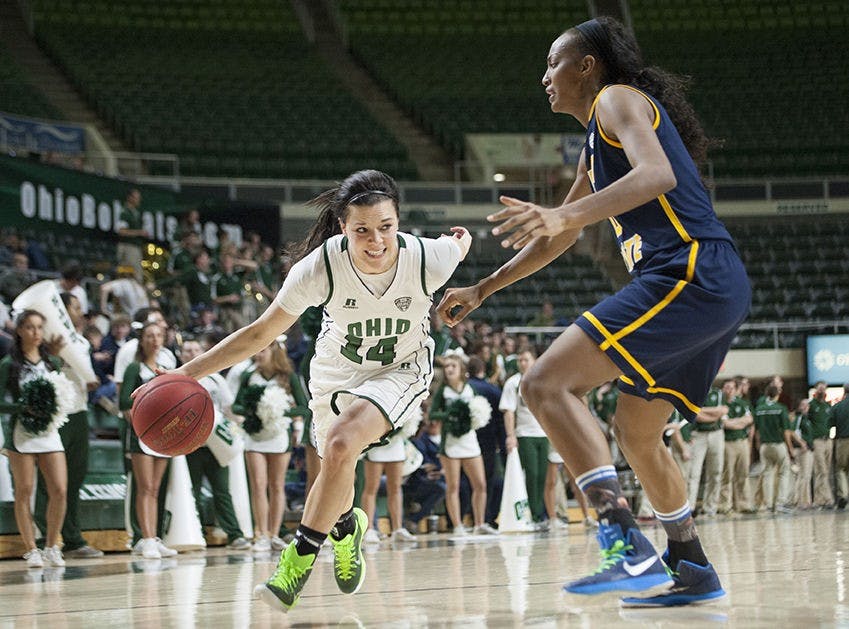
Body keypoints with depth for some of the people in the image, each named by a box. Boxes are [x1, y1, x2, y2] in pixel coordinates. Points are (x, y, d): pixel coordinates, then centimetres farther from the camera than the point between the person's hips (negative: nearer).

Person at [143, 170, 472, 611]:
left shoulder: (427, 259, -31)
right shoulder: (321, 267, -31)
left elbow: (460, 243, -5)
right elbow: (260, 333, -22)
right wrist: (188, 372, -28)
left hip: (400, 369, -2)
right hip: (336, 371, 2)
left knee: (341, 444, -27)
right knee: (336, 466, 18)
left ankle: (300, 557, -11)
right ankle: (345, 526, 54)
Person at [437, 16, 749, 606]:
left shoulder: (618, 99, 1)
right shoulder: (596, 146, 30)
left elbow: (657, 174, -20)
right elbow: (560, 239, 39)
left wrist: (566, 215, -32)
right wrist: (481, 291, 40)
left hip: (690, 274, -10)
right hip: (718, 292, 10)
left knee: (546, 384, -17)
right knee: (636, 432, 23)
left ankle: (630, 550, -27)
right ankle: (693, 571, 29)